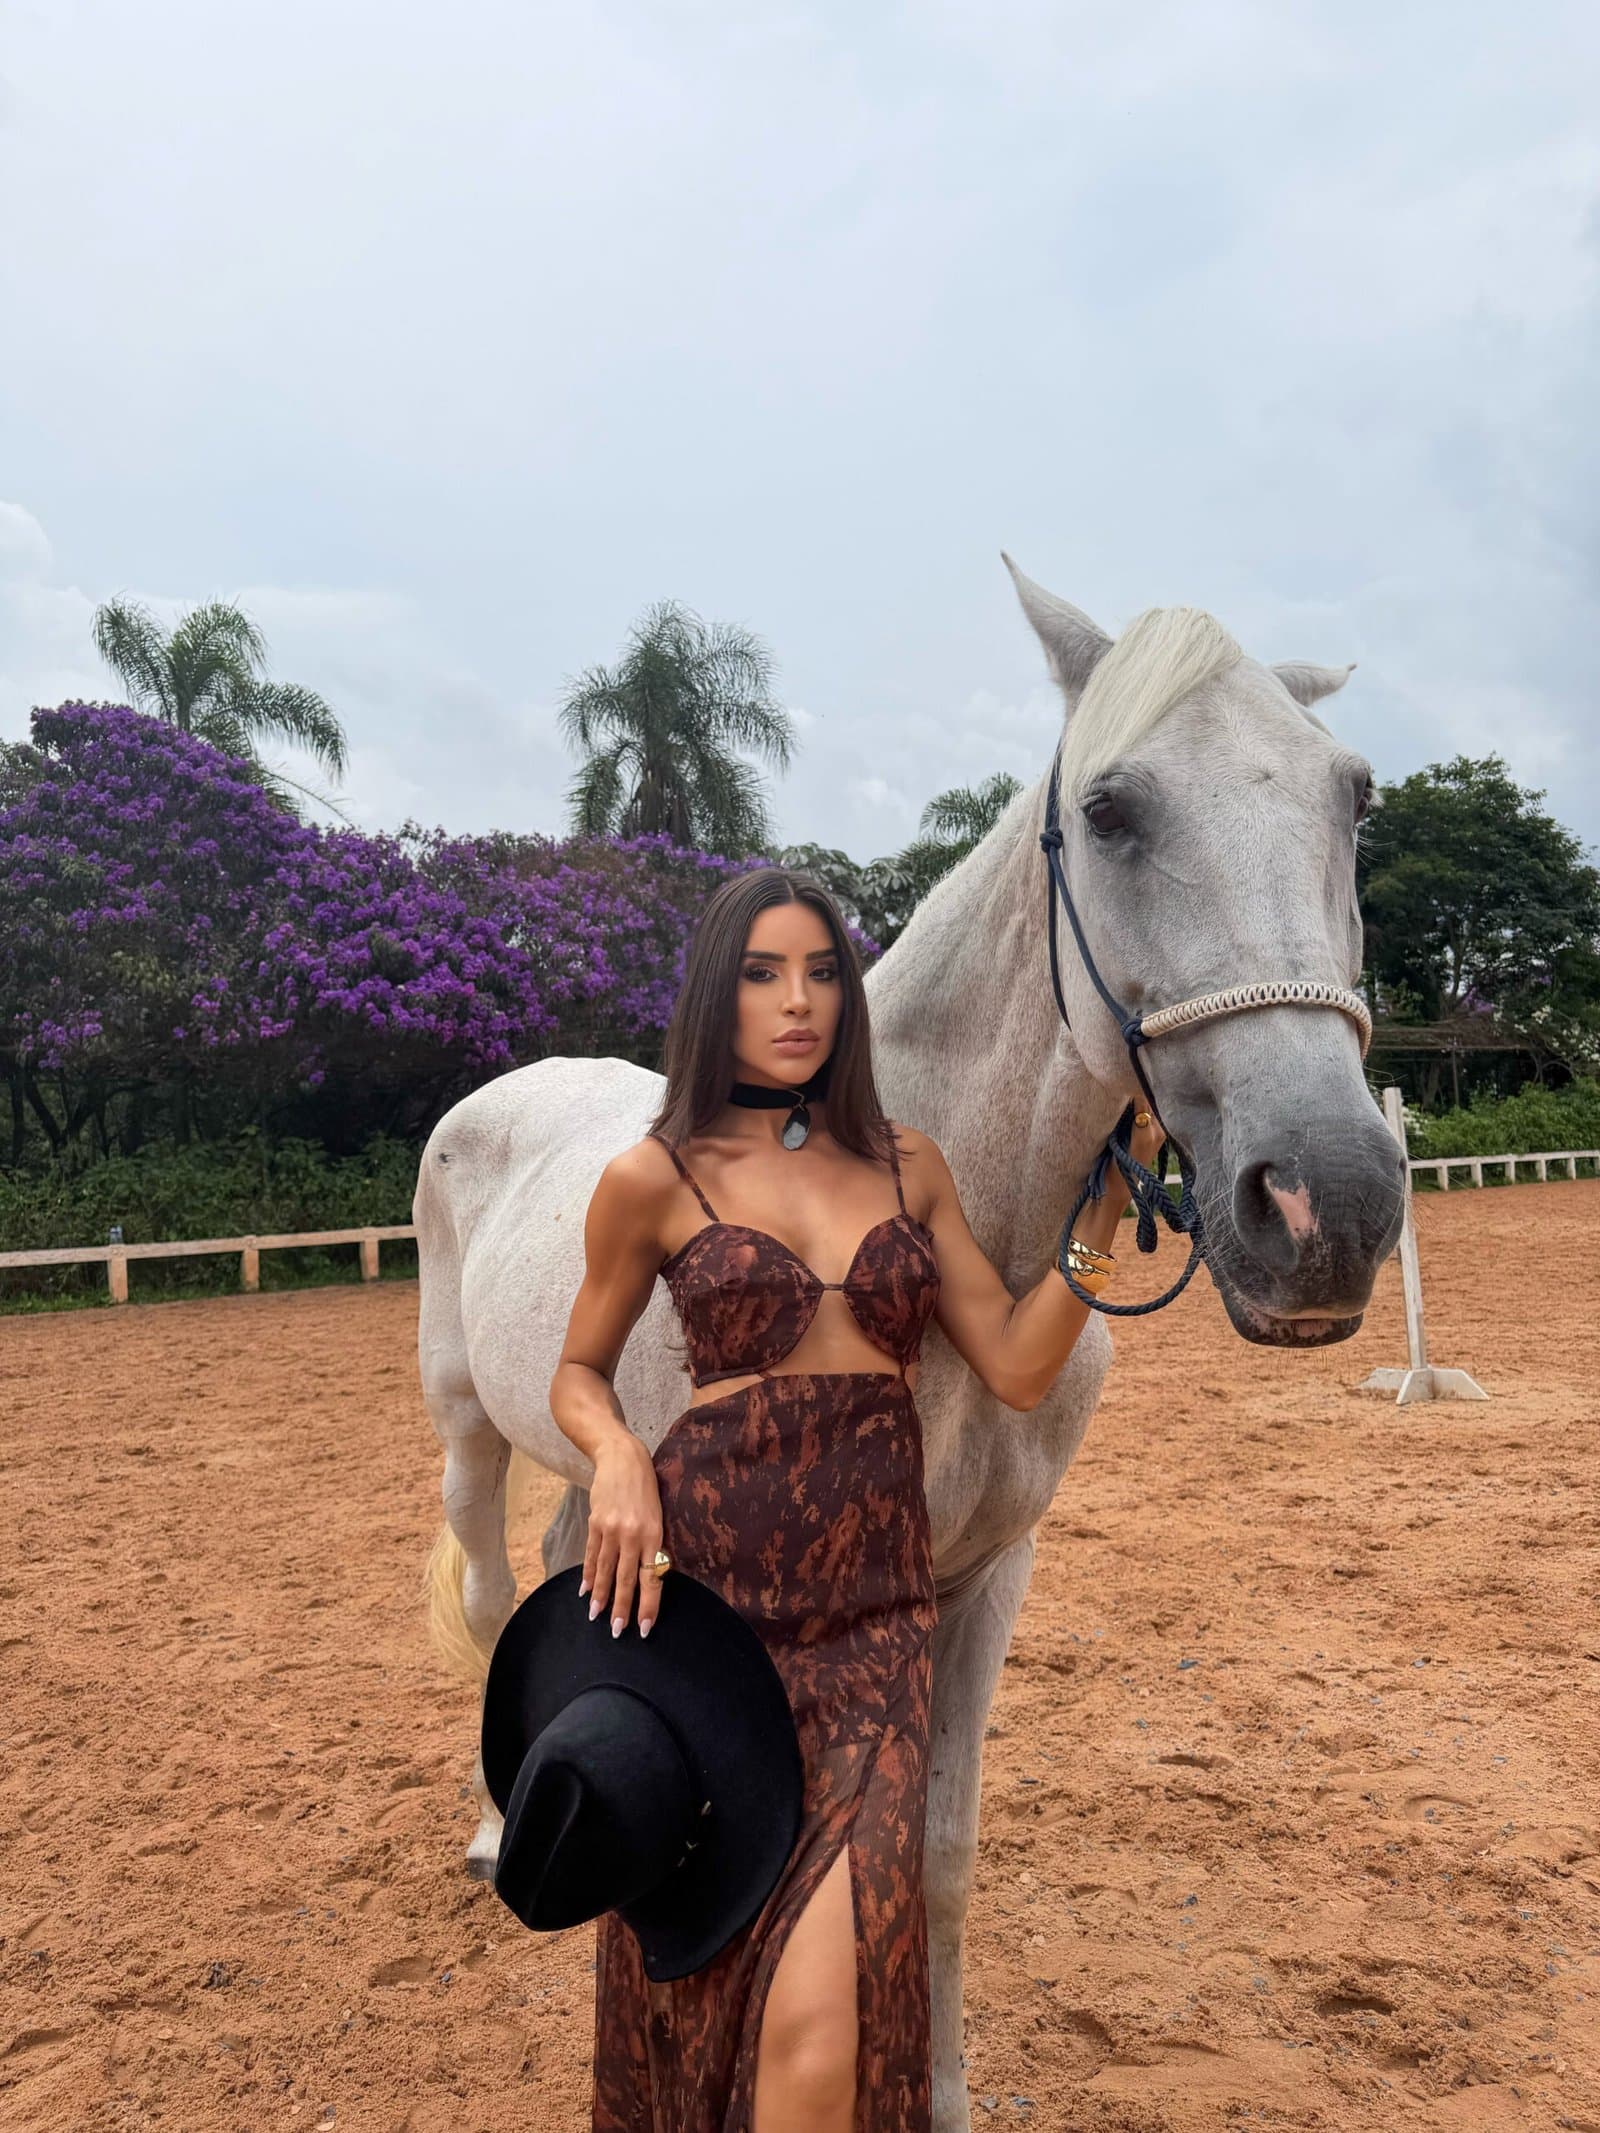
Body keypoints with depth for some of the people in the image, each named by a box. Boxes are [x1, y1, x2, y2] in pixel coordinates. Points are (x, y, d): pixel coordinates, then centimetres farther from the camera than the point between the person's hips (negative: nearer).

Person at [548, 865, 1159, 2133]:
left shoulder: (909, 1168, 9)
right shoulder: (655, 1179, 0)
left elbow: (1018, 1370, 6)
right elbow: (579, 1374, 11)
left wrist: (1108, 1198, -2)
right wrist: (619, 1454, -10)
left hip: (874, 1605, 2)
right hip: (703, 1588, -1)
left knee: (827, 2020, -12)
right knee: (691, 1977, 12)